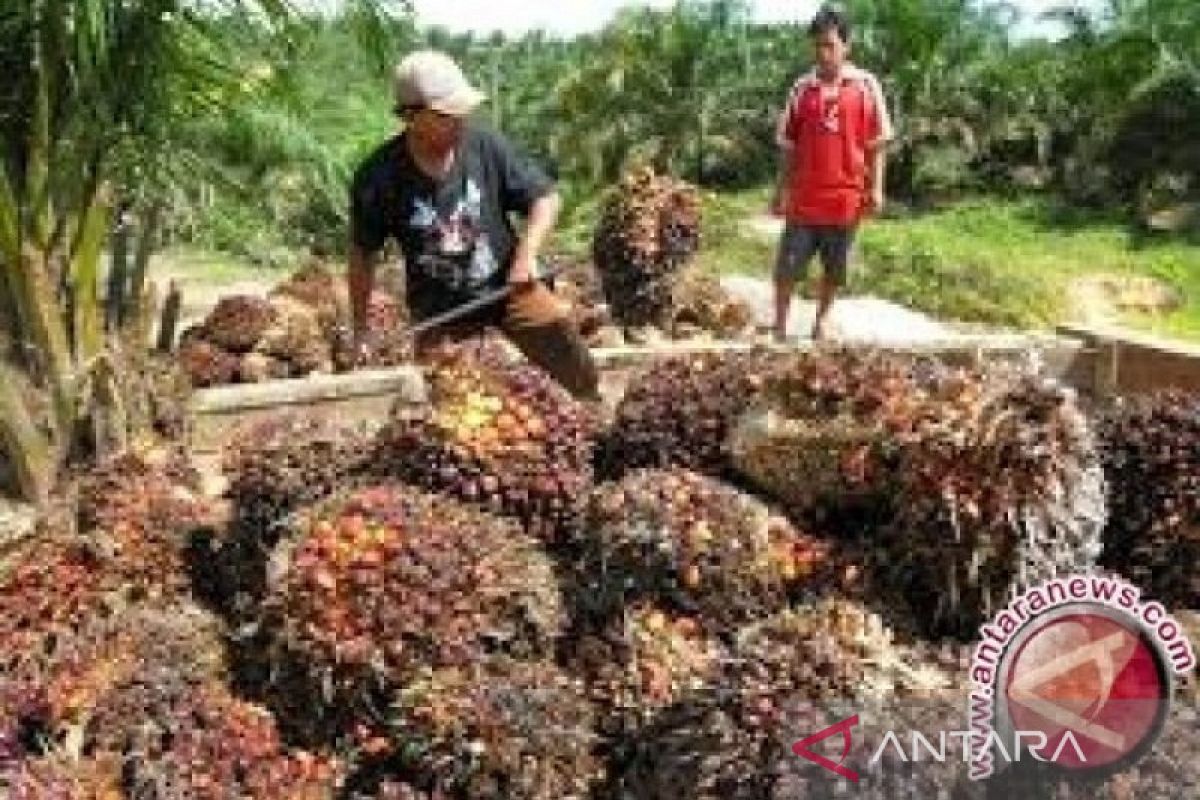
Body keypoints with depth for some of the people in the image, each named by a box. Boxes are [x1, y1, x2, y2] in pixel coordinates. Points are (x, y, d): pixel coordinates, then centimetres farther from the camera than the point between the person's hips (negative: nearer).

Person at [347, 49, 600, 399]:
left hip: (504, 282, 0)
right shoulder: (378, 178, -15)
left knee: (557, 326, -17)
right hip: (438, 304, 0)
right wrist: (360, 331, 3)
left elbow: (545, 197, -2)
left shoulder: (485, 145, -14)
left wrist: (526, 252, -18)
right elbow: (363, 255, -1)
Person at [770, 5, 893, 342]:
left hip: (845, 195, 0)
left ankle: (821, 321, 28)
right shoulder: (802, 88, 3)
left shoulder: (866, 86, -1)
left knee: (834, 269, 11)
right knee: (787, 266, 1)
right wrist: (781, 190, 6)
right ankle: (780, 327, 14)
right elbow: (789, 146, 8)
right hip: (804, 197, 1)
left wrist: (875, 188, -3)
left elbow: (876, 143, 2)